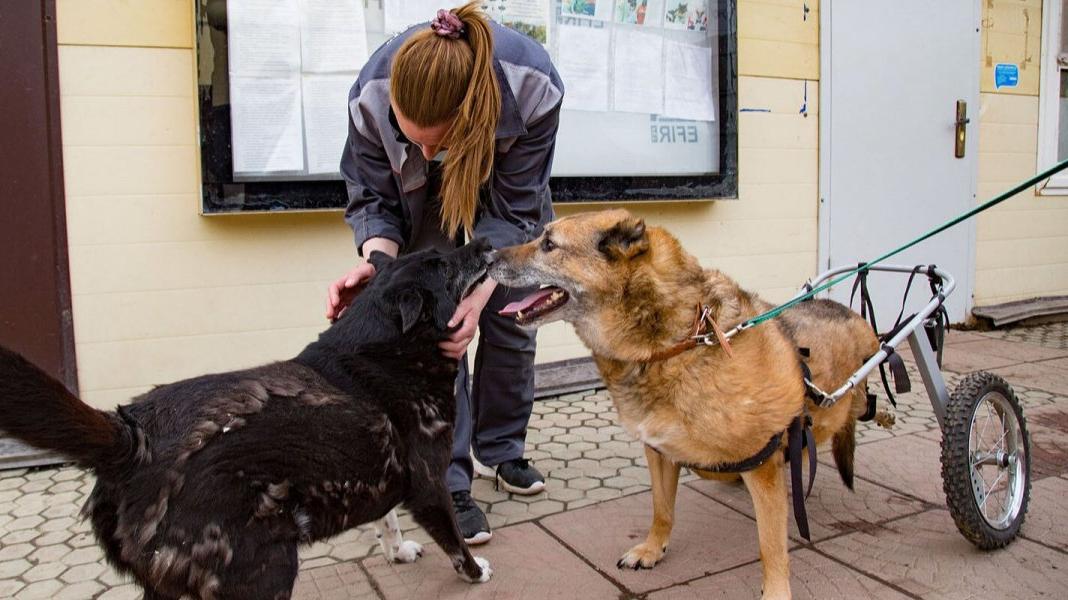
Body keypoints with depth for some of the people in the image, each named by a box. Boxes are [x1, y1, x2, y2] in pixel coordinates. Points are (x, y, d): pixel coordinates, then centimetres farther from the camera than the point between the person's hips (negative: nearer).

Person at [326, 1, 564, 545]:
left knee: (512, 320, 4)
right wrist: (376, 261, -41)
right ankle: (448, 482, 0)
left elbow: (511, 212, -29)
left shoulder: (533, 85, -39)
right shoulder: (372, 96, -37)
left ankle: (502, 450, 26)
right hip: (423, 192, 0)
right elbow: (374, 199, -21)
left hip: (507, 177, 1)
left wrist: (481, 291, -42)